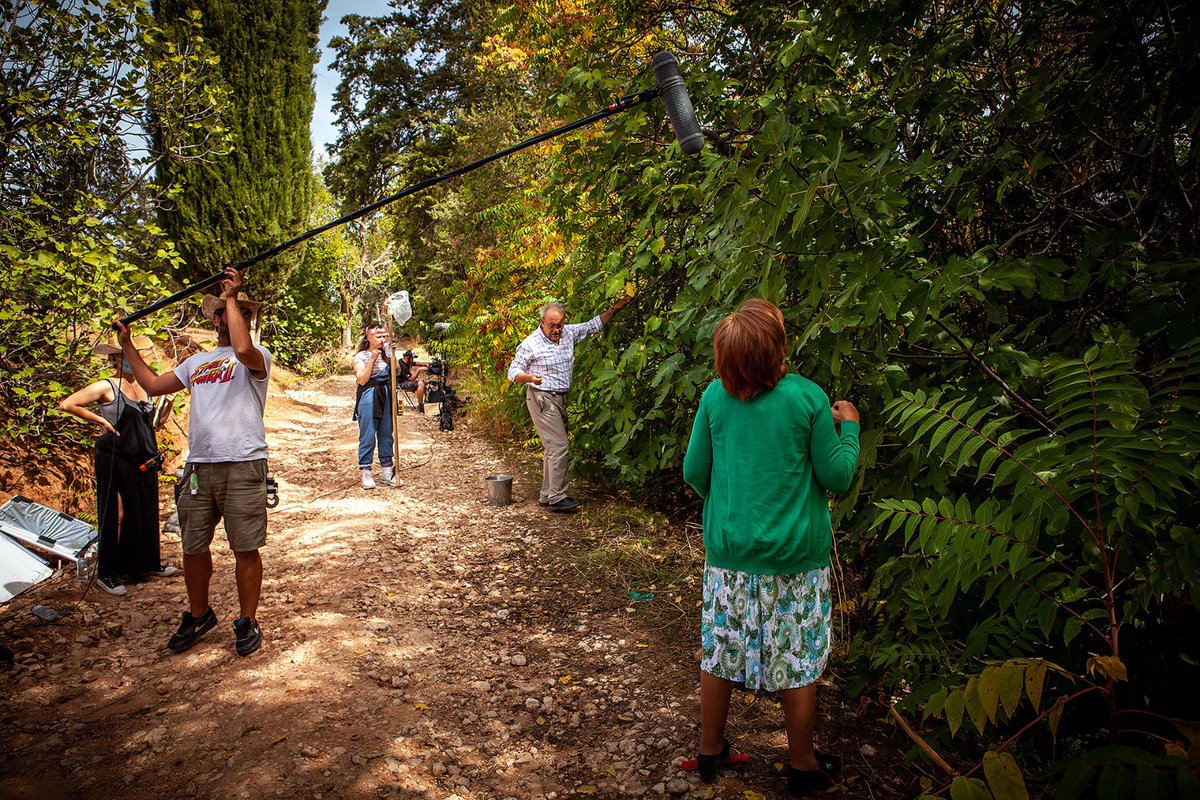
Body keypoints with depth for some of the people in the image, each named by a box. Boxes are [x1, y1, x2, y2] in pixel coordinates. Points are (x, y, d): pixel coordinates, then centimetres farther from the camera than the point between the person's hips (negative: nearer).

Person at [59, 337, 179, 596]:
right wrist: (101, 421, -12)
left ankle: (147, 563, 26)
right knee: (117, 514, -3)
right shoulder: (106, 387, -8)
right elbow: (67, 405, -13)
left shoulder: (142, 385, 12)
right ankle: (107, 573, 7)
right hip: (115, 460, -7)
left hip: (144, 460, 7)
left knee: (146, 512, 13)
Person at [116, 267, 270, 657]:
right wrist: (127, 345, 27)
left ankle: (248, 622, 13)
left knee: (245, 549, -1)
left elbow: (243, 349, -24)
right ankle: (198, 615, 31)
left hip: (243, 465, -6)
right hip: (198, 466, 6)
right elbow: (153, 384, 28)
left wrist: (231, 296, -16)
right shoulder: (197, 362, 22)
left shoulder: (258, 355, 0)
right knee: (193, 548, 12)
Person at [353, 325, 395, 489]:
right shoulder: (361, 356, -1)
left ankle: (386, 470, 15)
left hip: (387, 395, 5)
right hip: (368, 397, -4)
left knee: (386, 434, 7)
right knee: (368, 435, -4)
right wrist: (373, 358, -16)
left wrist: (390, 354, -11)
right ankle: (365, 472, 3)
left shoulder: (387, 353, 13)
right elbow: (362, 379, -13)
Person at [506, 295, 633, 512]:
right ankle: (556, 497, -8)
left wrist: (615, 308, 11)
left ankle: (547, 496, 16)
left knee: (553, 448, 9)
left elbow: (593, 325, 17)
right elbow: (513, 372, -8)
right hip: (542, 399, -7)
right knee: (558, 446, -13)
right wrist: (530, 377, -28)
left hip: (560, 399, 7)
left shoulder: (569, 333, 5)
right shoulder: (531, 344, -12)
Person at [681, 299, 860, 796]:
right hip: (794, 555, -3)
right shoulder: (808, 398, -14)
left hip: (727, 551, 3)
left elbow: (694, 473, 2)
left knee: (719, 653, 16)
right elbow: (837, 478, -7)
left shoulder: (715, 397, -6)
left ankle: (710, 751, 33)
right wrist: (848, 427, 9)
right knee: (799, 662, 14)